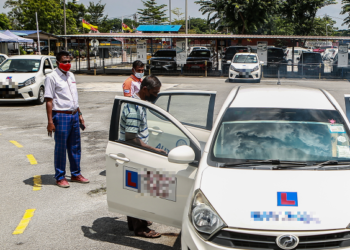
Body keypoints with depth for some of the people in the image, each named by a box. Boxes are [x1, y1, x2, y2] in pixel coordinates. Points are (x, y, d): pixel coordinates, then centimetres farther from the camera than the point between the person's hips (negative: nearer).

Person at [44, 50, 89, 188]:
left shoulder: (71, 76, 14)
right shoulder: (52, 77, -8)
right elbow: (49, 100, -12)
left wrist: (80, 115, 19)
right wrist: (50, 121, -17)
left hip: (74, 116, 7)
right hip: (61, 116, -7)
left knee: (75, 147, 12)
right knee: (60, 148, 1)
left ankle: (76, 174, 25)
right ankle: (60, 177, 12)